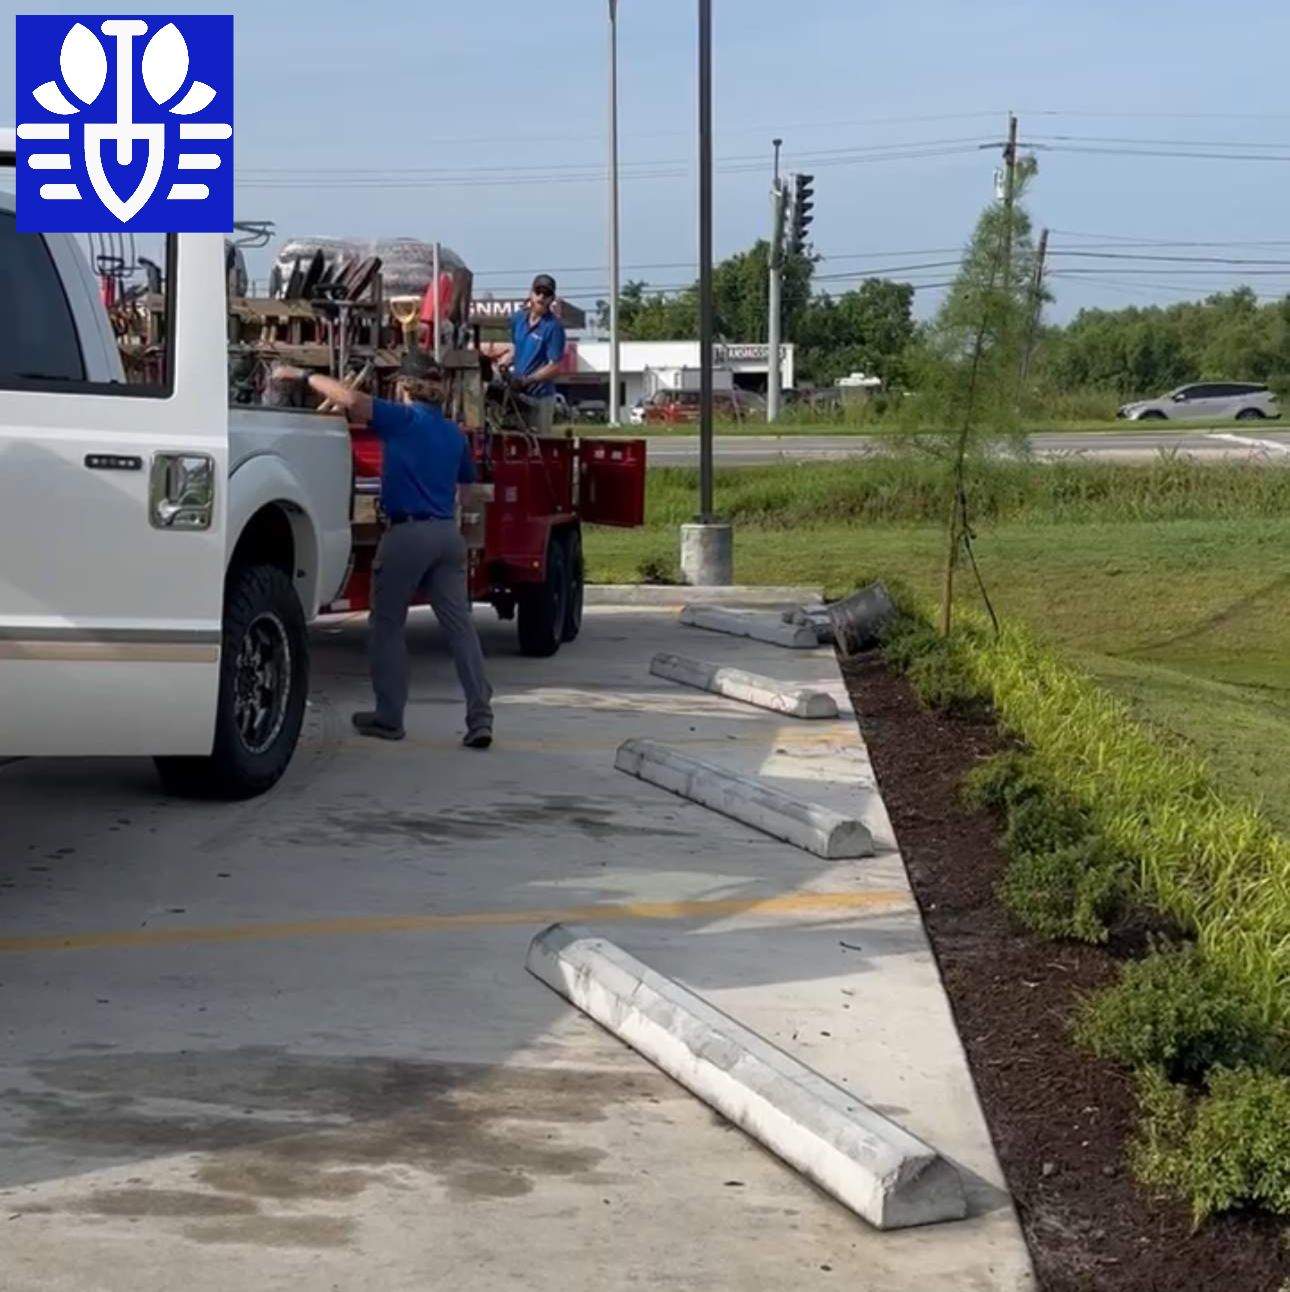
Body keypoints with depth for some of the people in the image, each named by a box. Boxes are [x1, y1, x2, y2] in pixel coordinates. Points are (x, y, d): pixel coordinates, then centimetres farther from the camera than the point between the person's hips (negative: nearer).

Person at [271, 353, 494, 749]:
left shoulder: (403, 420, -7)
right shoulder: (454, 434, 12)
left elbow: (351, 399, -18)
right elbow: (466, 479, 24)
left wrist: (302, 375, -8)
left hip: (406, 533, -5)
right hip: (448, 534, 5)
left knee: (387, 625, 8)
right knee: (459, 623, 2)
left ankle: (389, 716, 11)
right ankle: (480, 717, -5)